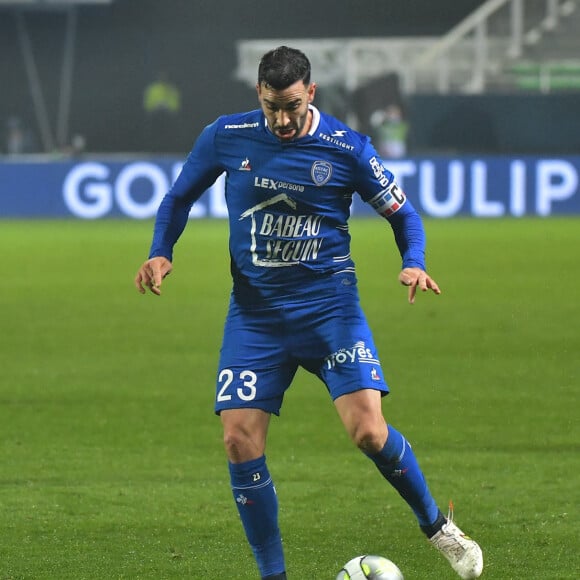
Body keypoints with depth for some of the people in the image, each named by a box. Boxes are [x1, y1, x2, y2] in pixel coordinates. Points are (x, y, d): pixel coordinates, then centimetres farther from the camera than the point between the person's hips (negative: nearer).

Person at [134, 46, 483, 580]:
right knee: (240, 441, -9)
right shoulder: (225, 137, 0)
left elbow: (403, 214, 5)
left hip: (329, 303, -2)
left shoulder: (347, 148, -6)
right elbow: (180, 197, 15)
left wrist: (414, 264, -14)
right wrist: (161, 253, -2)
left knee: (368, 431, -17)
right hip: (254, 311, 2)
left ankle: (438, 527, 9)